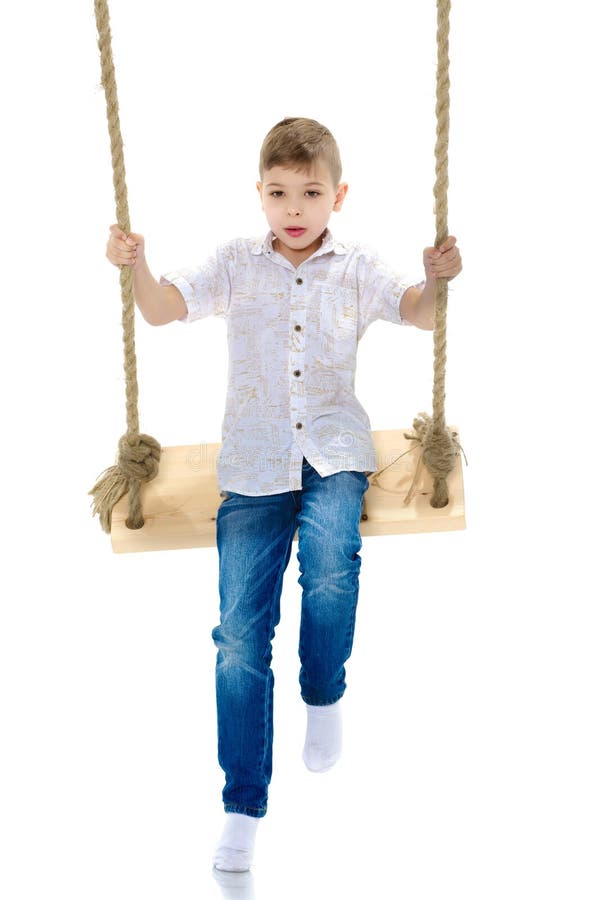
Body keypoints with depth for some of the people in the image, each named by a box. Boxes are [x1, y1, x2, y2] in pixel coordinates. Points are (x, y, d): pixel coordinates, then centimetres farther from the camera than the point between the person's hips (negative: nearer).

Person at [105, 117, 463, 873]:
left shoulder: (357, 268, 7)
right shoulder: (236, 264, 7)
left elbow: (418, 313, -8)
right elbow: (163, 309, -3)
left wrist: (437, 279, -30)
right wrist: (136, 267, -24)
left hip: (333, 453, -1)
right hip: (253, 465, 1)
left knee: (331, 570, -32)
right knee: (240, 637, -2)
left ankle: (323, 695, 1)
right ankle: (243, 805, 12)